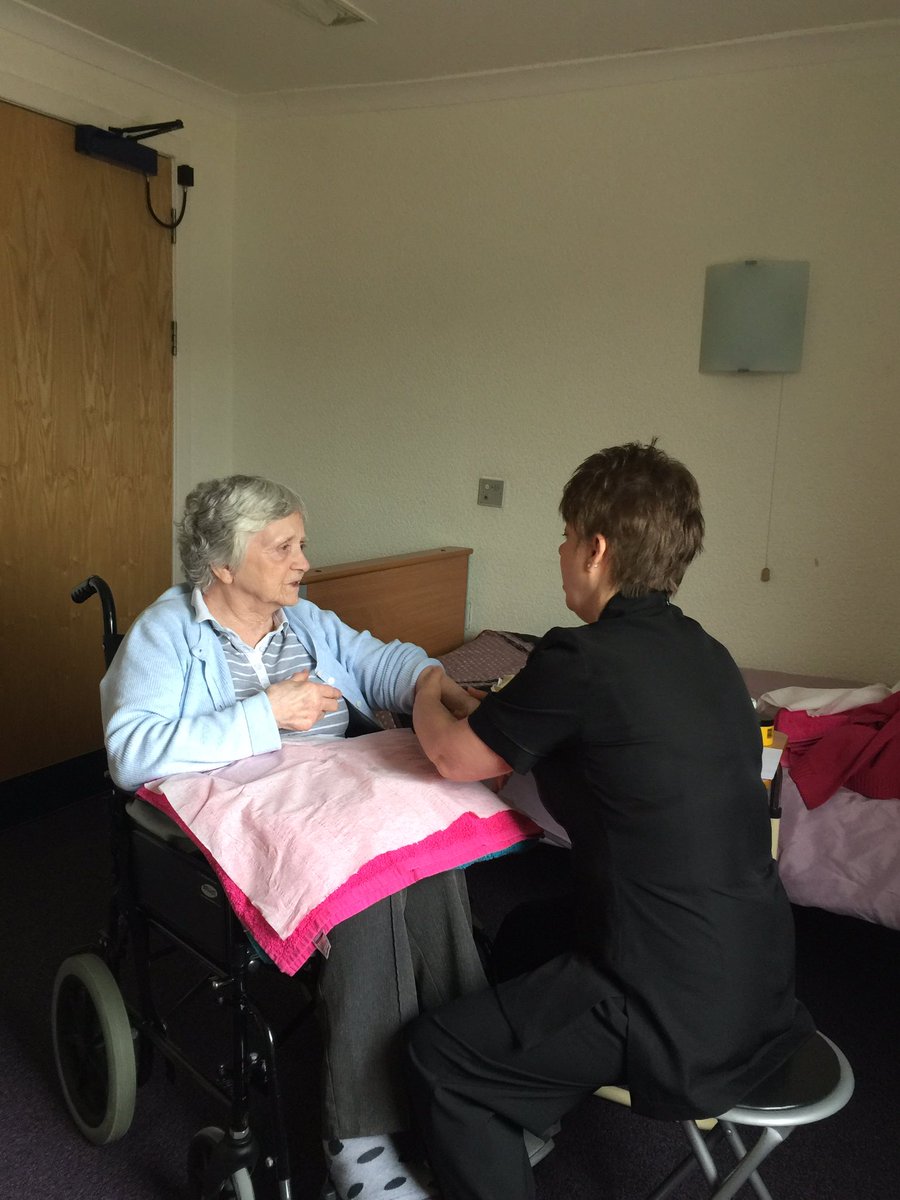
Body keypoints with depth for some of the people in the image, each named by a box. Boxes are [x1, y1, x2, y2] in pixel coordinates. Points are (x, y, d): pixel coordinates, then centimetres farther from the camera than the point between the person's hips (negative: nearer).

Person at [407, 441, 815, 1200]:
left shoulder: (585, 658, -22)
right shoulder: (704, 653, 2)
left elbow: (454, 759, -8)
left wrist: (428, 697, 12)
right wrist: (492, 712, 15)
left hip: (682, 1021, -8)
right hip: (758, 980, 8)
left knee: (436, 1055, 7)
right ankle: (523, 1125, 45)